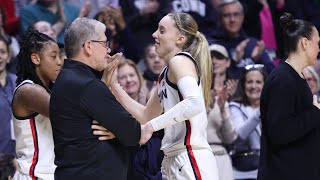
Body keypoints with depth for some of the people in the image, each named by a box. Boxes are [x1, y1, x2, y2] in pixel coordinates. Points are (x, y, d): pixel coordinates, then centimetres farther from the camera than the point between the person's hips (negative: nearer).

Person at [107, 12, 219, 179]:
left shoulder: (180, 60, -7)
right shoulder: (165, 74, 21)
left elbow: (195, 103, -24)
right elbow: (146, 115, 27)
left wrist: (151, 126, -22)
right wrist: (113, 85, 21)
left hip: (191, 160, -9)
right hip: (173, 162, 9)